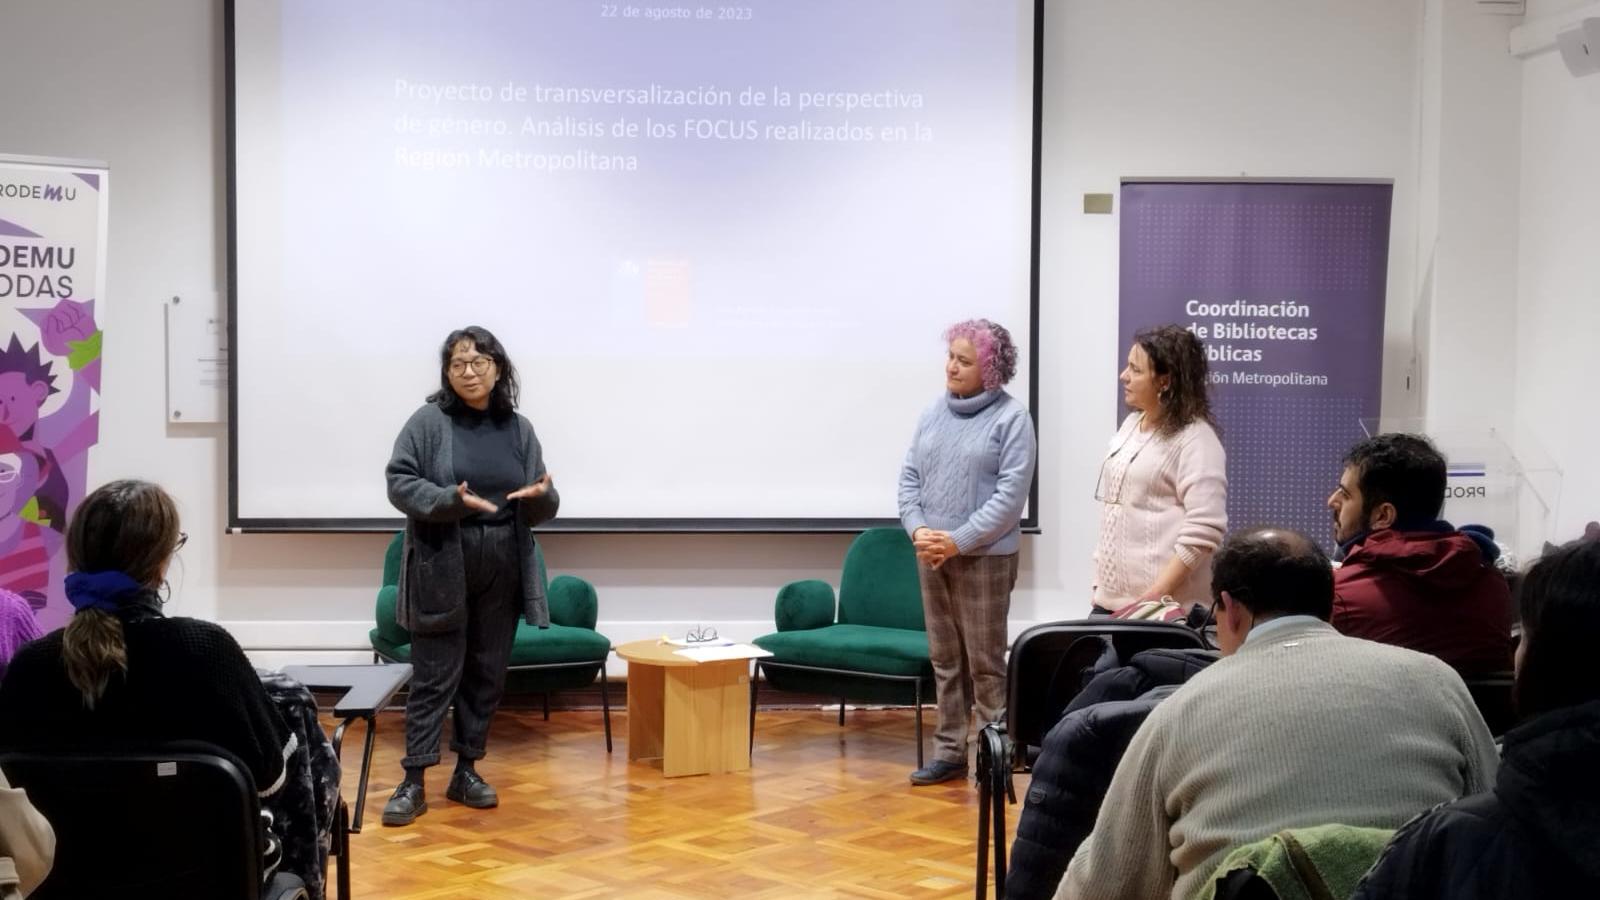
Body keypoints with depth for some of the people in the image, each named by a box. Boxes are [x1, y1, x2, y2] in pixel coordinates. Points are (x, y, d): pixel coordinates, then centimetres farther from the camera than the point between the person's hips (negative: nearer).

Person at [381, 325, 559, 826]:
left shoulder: (518, 429, 7)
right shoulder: (428, 422, -4)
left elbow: (541, 510, 10)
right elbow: (400, 483, -10)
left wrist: (541, 496, -14)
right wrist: (451, 500, -24)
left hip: (502, 570, 4)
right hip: (442, 569, -4)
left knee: (487, 674, 9)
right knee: (435, 676, -3)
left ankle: (466, 772, 21)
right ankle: (414, 783, 3)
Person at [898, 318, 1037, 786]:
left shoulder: (1011, 417, -9)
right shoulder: (933, 412, 8)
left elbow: (1011, 494, -15)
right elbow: (909, 476, 9)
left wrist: (958, 541, -17)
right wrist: (918, 529, -8)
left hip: (985, 558, -6)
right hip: (930, 555, 6)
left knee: (985, 661, -1)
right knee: (945, 659, 13)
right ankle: (949, 751, 21)